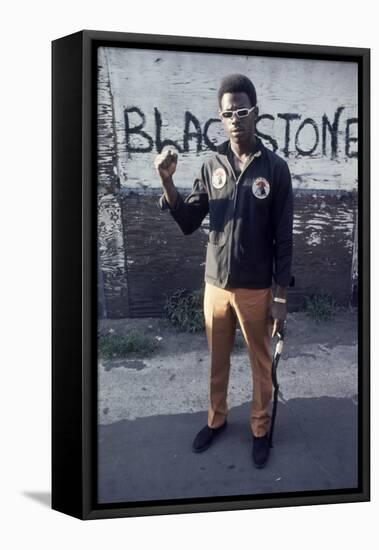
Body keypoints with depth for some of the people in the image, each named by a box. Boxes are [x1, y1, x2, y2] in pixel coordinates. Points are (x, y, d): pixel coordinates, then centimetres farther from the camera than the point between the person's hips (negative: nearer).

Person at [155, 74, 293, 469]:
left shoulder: (275, 168, -10)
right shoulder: (211, 166, -1)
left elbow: (283, 238, -8)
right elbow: (188, 224, 1)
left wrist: (280, 296, -8)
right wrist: (167, 183, -15)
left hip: (256, 289, -3)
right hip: (216, 285, 3)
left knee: (260, 363, 13)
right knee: (218, 360, 19)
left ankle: (260, 429, 32)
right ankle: (216, 419, 40)